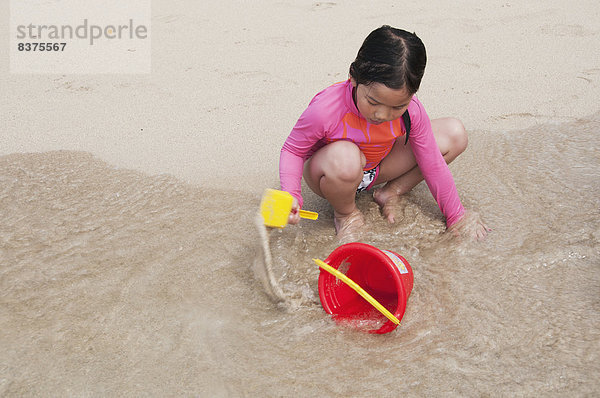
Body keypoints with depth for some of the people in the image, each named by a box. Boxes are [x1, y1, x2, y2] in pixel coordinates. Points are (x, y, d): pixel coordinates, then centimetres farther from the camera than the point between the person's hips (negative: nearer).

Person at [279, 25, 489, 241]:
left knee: (455, 134, -7)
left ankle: (391, 193, 2)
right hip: (327, 173, -4)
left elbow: (432, 164, -10)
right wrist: (292, 195, -35)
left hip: (374, 169, 4)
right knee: (344, 157, -44)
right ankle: (345, 213, -9)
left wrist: (456, 216, -3)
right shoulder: (324, 110, -36)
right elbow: (293, 150, -18)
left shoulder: (411, 110, -23)